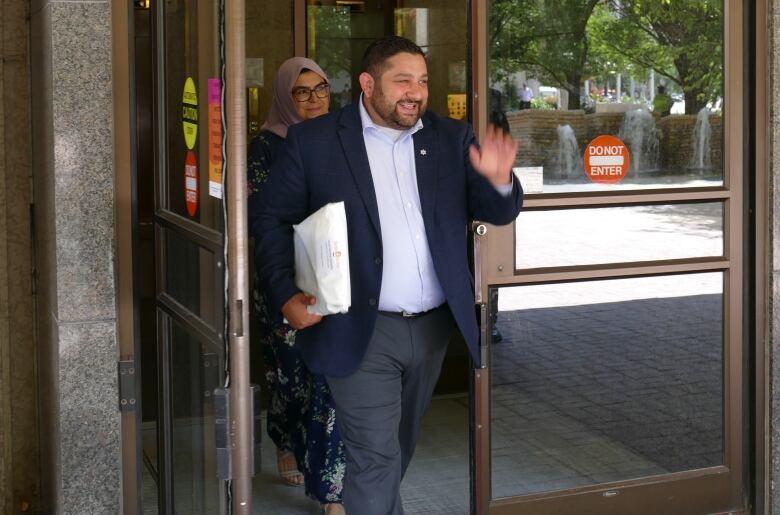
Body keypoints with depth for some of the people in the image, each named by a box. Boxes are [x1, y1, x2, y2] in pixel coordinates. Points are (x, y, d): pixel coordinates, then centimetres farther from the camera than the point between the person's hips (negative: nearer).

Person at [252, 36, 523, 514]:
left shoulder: (452, 138, 5)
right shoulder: (313, 140, -5)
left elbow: (497, 213, 6)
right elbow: (272, 219, -2)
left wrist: (499, 180, -17)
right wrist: (286, 295, -14)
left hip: (435, 327, 5)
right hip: (362, 330, -4)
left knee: (400, 449, 21)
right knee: (375, 459, -4)